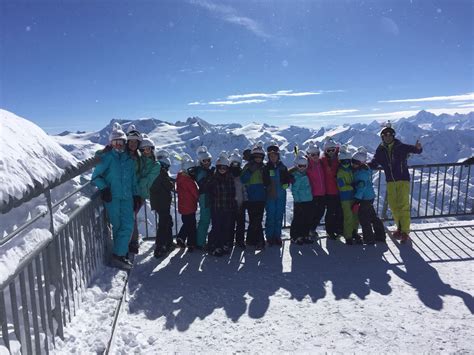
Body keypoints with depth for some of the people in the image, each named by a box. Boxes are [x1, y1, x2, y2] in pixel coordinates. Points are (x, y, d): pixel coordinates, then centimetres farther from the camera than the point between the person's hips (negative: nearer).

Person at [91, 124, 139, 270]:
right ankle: (118, 255, 8)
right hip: (112, 197, -4)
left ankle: (120, 254, 5)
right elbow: (96, 176, 1)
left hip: (127, 197, 4)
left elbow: (133, 179, 20)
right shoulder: (107, 157, 1)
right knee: (117, 226, 0)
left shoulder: (129, 159, 15)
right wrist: (104, 188, -12)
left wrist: (136, 195, 17)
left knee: (128, 226, -5)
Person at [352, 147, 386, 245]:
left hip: (365, 198, -10)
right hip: (370, 196, 10)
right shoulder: (365, 169, 10)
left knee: (364, 218, -1)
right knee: (372, 216, 19)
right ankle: (380, 235, 31)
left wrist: (356, 200, -23)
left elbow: (361, 187, -24)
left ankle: (369, 239, 7)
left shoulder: (361, 173, -21)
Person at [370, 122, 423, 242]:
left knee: (403, 206, -6)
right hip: (390, 182, 4)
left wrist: (418, 148, -36)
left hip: (403, 179, -4)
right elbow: (373, 164, 8)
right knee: (393, 206, 9)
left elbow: (415, 150, -13)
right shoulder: (380, 150, 3)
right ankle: (400, 228, 26)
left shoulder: (401, 147, -6)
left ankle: (405, 232, 1)